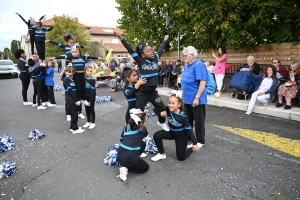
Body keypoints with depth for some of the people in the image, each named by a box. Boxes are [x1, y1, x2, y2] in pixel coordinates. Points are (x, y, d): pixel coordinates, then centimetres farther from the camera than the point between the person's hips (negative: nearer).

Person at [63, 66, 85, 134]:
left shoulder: (73, 79, 12)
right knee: (74, 114, -4)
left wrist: (78, 99, 6)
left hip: (74, 99, 7)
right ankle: (75, 129, 4)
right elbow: (70, 91, -15)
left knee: (75, 114, 13)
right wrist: (76, 100, -16)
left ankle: (72, 127, 25)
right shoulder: (66, 80, -10)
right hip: (70, 100, -7)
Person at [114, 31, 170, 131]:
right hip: (142, 93, -5)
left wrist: (165, 40, 27)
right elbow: (131, 50, -17)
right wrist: (121, 39, -23)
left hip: (153, 92, 5)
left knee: (163, 108, 19)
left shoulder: (155, 59, 0)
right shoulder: (141, 61, -12)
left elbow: (160, 50, 14)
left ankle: (161, 122, 47)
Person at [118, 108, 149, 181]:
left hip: (120, 157, 6)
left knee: (143, 144, 20)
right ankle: (127, 168, 0)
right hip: (130, 160, -6)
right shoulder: (142, 130, -4)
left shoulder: (126, 127, 5)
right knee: (146, 167, 22)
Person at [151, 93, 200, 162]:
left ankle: (192, 148, 32)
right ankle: (162, 154, 2)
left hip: (181, 136, -4)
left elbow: (189, 130, -24)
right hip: (171, 132, 4)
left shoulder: (183, 116, -30)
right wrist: (160, 113, -31)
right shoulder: (168, 110, -20)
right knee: (156, 135, -20)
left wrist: (195, 143, -25)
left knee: (181, 158, 2)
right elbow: (155, 109, -10)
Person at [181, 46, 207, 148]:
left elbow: (203, 83, -22)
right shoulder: (186, 66, 10)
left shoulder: (198, 65, -16)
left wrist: (197, 98, -24)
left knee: (198, 120, 6)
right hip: (187, 98, 8)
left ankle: (200, 141, 20)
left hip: (196, 99, -8)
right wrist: (184, 94, 16)